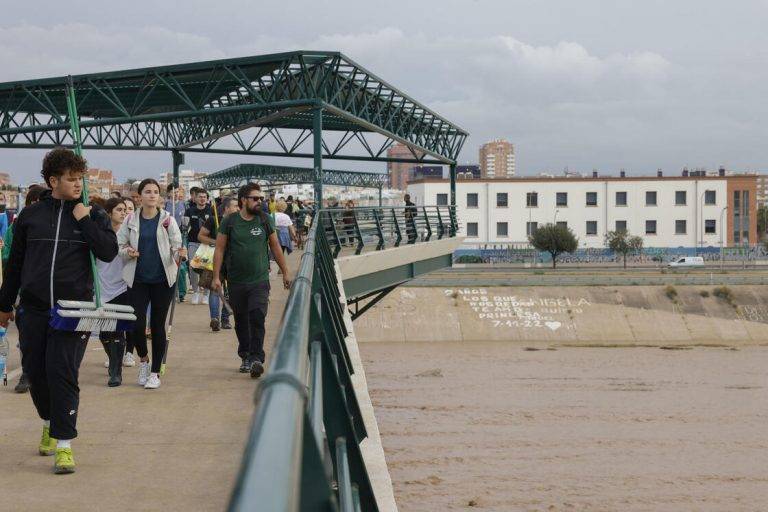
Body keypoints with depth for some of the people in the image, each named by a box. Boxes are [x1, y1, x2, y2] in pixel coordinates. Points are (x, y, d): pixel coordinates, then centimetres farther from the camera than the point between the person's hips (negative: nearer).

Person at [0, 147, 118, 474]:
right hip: (33, 309, 2)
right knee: (34, 371, 8)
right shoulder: (31, 215, 7)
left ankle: (64, 444, -3)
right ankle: (50, 422, 35)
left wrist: (85, 221, -12)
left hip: (73, 307, -2)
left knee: (63, 373, -8)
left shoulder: (91, 214, 5)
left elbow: (109, 252, -6)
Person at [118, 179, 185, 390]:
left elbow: (176, 245, -2)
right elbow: (118, 244, 9)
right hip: (138, 279, 1)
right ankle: (143, 359, 24)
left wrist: (180, 253, -24)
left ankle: (155, 372, 17)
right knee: (136, 325, -6)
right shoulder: (131, 221, 2)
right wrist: (127, 252, -12)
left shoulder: (167, 220, -1)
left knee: (158, 326, 5)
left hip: (162, 279, -1)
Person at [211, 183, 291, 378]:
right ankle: (245, 356, 25)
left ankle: (256, 358, -14)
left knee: (257, 318, -14)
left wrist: (285, 273, 12)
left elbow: (275, 247, 12)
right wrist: (216, 277, -5)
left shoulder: (265, 220, 4)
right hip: (236, 281, 1)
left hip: (260, 281, -1)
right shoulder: (229, 221, 0)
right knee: (241, 321, 10)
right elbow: (219, 249, 1)